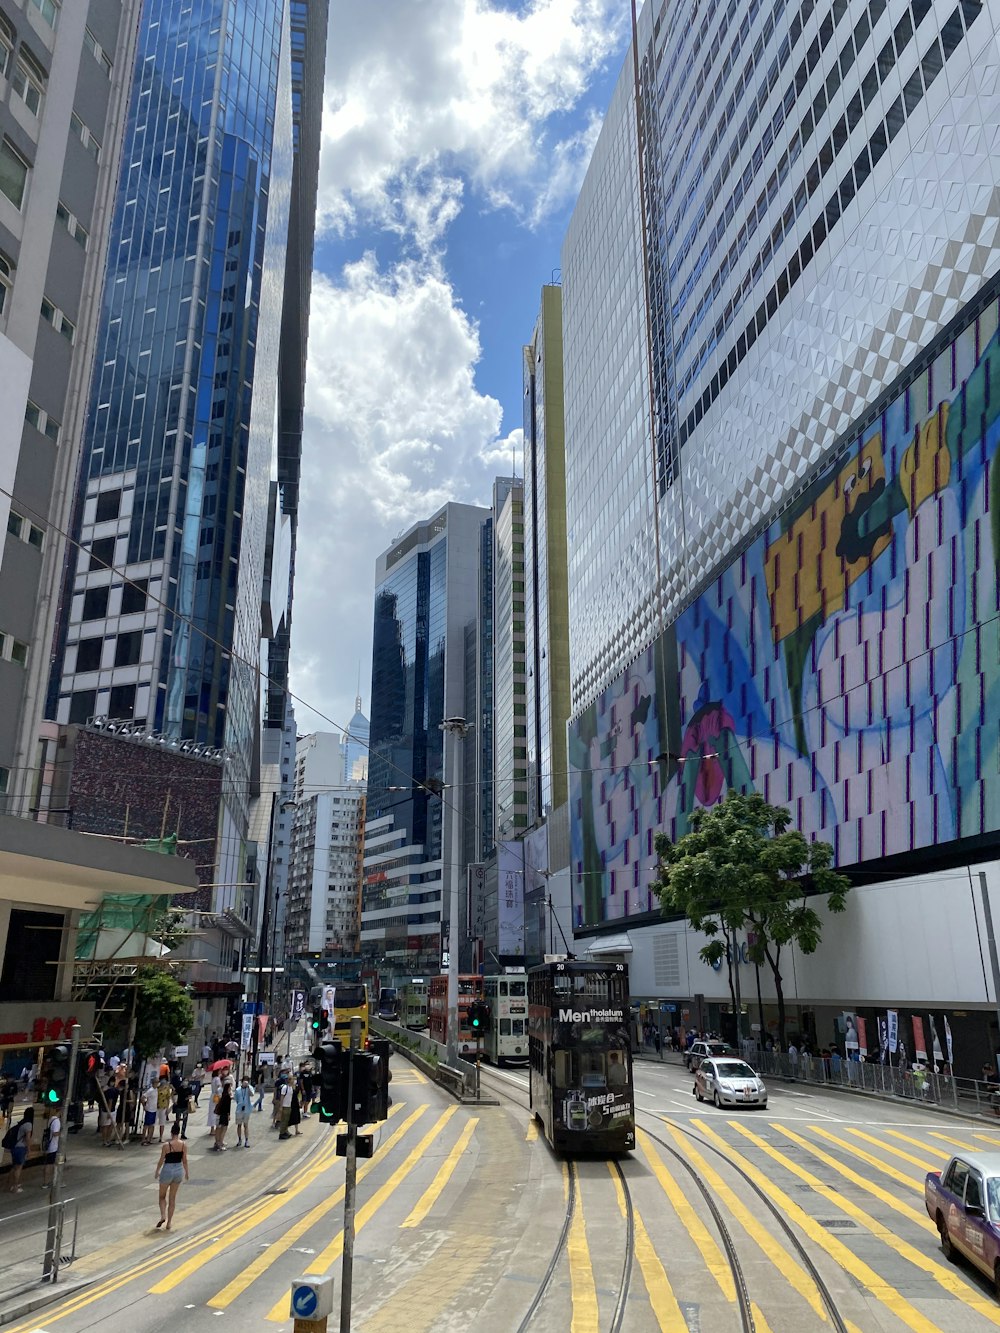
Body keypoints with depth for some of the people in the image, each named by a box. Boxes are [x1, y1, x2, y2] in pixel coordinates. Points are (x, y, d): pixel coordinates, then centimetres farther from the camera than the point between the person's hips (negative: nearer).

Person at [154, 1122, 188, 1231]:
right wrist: (186, 1173, 13)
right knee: (172, 1197, 15)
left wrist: (157, 1172, 9)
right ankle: (168, 1223, 17)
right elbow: (184, 1160, 1)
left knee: (162, 1196, 16)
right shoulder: (183, 1144, -6)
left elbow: (161, 1160, -8)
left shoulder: (166, 1145, -15)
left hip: (167, 1170, -3)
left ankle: (163, 1216, -6)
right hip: (179, 1170, 3)